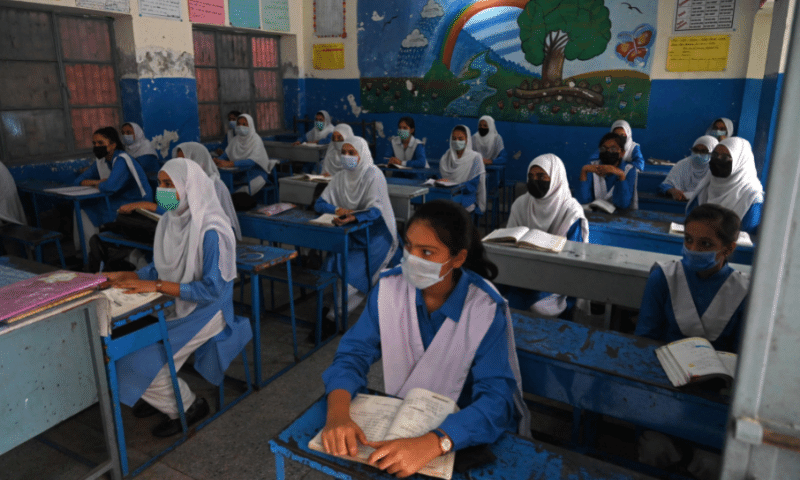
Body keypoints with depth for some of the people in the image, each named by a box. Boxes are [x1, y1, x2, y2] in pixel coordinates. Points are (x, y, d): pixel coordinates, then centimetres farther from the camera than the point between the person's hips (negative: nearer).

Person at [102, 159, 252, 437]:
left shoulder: (211, 231, -24)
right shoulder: (171, 220, 1)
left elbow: (211, 289, -25)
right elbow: (160, 267, 11)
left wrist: (156, 286, -25)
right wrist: (125, 277, -4)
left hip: (204, 312, -8)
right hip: (175, 306, 8)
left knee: (140, 361, -14)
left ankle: (187, 407, 12)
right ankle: (162, 397, 25)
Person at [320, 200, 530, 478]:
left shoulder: (486, 309, -20)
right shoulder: (390, 287, -10)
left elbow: (498, 397, -28)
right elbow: (354, 352, -10)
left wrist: (431, 444, -44)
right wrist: (337, 412, -31)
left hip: (465, 432, -2)